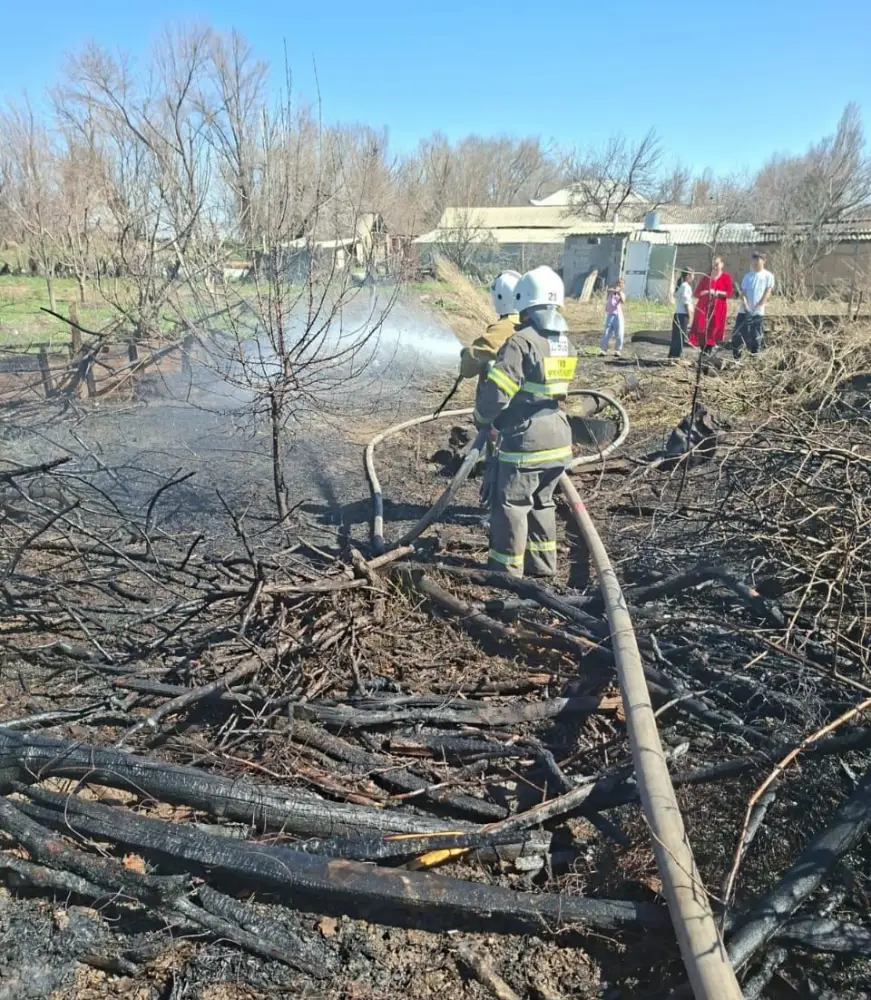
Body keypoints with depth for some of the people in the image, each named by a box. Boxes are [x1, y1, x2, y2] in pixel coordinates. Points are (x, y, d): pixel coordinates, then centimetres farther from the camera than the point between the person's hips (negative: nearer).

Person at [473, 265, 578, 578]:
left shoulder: (521, 342, -17)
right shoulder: (565, 343, 9)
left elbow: (496, 393, -20)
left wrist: (482, 418, 2)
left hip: (525, 442, -8)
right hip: (558, 439, 8)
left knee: (510, 505, 4)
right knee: (541, 502, 21)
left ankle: (507, 571, 12)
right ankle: (542, 563, 30)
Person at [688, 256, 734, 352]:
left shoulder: (726, 277, 4)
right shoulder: (706, 277, 13)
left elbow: (730, 293, -1)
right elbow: (696, 293, 10)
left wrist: (718, 293, -15)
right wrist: (706, 292, -8)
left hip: (718, 308, -2)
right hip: (704, 307, 2)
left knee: (713, 331, -3)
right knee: (701, 331, -8)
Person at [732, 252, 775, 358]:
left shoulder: (768, 276, 3)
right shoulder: (748, 276, 13)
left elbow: (767, 293, -3)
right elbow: (743, 292, 7)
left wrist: (758, 306, -13)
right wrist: (745, 304, -10)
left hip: (758, 312, -3)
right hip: (744, 310, 3)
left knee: (756, 337, -1)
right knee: (737, 334, -2)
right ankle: (736, 357, 7)